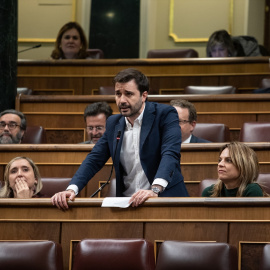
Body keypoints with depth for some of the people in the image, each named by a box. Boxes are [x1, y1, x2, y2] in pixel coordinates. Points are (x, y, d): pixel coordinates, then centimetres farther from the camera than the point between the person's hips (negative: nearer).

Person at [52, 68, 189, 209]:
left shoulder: (165, 114, -2)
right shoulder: (113, 123, 14)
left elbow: (170, 154, -17)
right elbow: (94, 159, 10)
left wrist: (155, 189, -34)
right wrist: (71, 189, -9)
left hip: (165, 198, -5)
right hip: (127, 203, 5)